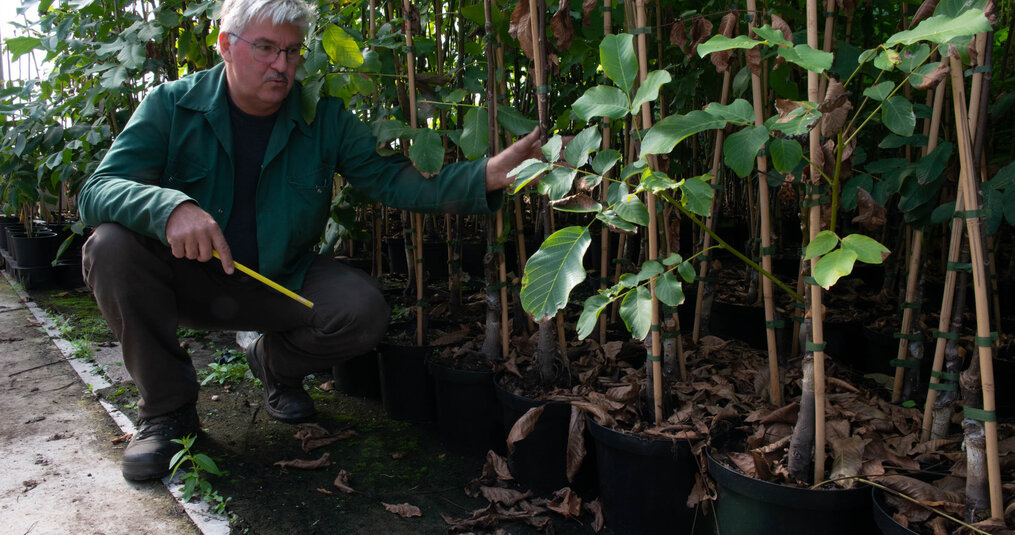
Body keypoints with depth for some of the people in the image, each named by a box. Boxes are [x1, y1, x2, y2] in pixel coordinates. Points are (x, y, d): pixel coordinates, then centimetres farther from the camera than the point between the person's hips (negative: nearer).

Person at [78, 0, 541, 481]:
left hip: (281, 284, 1)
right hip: (189, 280, 0)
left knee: (363, 309, -24)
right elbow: (97, 190, -18)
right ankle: (166, 407, -7)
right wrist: (169, 207, -41)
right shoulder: (171, 106, -10)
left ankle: (276, 362, 12)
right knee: (113, 247, -29)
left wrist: (488, 175, -27)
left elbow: (391, 179, -12)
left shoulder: (324, 117, -5)